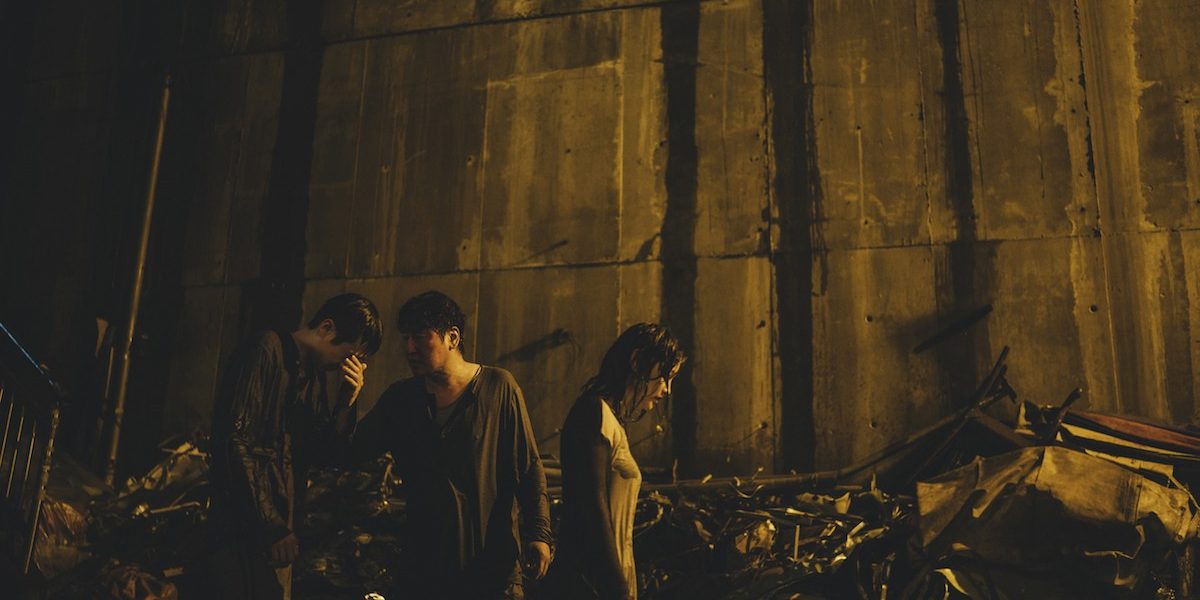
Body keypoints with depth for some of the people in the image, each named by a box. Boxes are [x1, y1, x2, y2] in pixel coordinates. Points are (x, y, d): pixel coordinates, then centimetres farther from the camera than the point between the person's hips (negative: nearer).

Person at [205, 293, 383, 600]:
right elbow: (236, 441, -17)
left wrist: (347, 402, -2)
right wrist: (270, 527, -15)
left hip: (279, 532, 8)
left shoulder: (315, 375, 14)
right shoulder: (267, 350, -10)